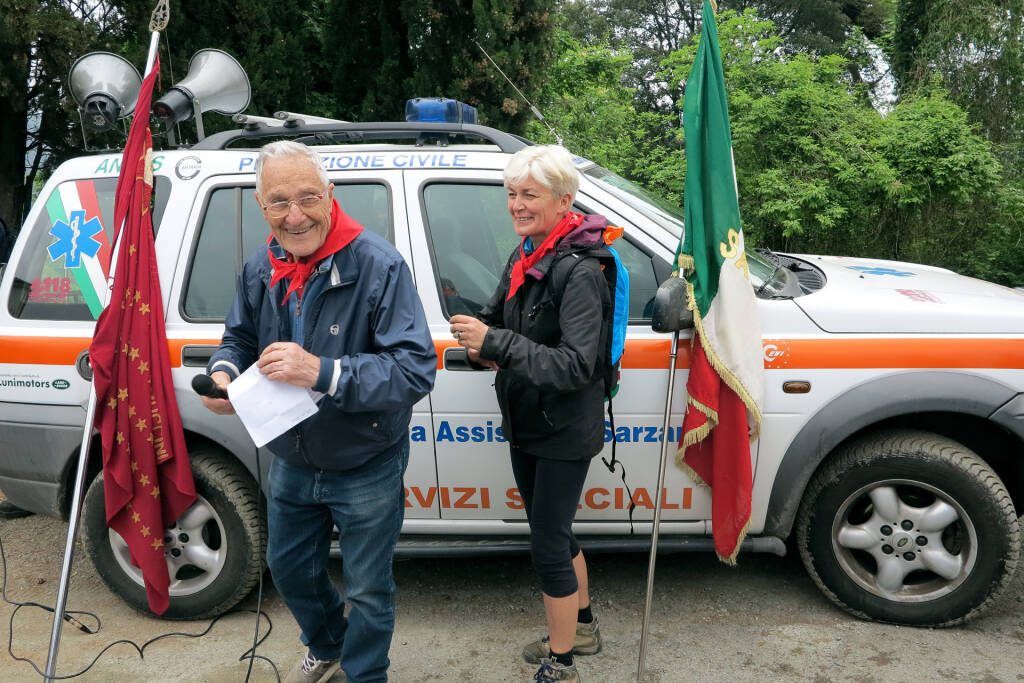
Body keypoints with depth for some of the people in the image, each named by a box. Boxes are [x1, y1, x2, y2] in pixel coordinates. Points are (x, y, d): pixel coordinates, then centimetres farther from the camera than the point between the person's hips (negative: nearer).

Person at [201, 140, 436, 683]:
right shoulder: (259, 269, -4)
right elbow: (239, 338, 11)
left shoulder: (378, 266, -25)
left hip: (365, 470, -6)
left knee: (367, 592, 13)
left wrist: (323, 372, -42)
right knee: (289, 567, 27)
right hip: (291, 462, 7)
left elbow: (417, 370, -31)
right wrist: (223, 372, -13)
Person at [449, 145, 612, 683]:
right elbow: (499, 312, 14)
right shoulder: (525, 255, 3)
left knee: (547, 545, 2)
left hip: (564, 433, -8)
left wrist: (496, 343, -31)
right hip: (525, 425, 9)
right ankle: (582, 628, 44)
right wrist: (479, 337, -9)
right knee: (553, 533, 22)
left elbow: (576, 365, -29)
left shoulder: (579, 273, -22)